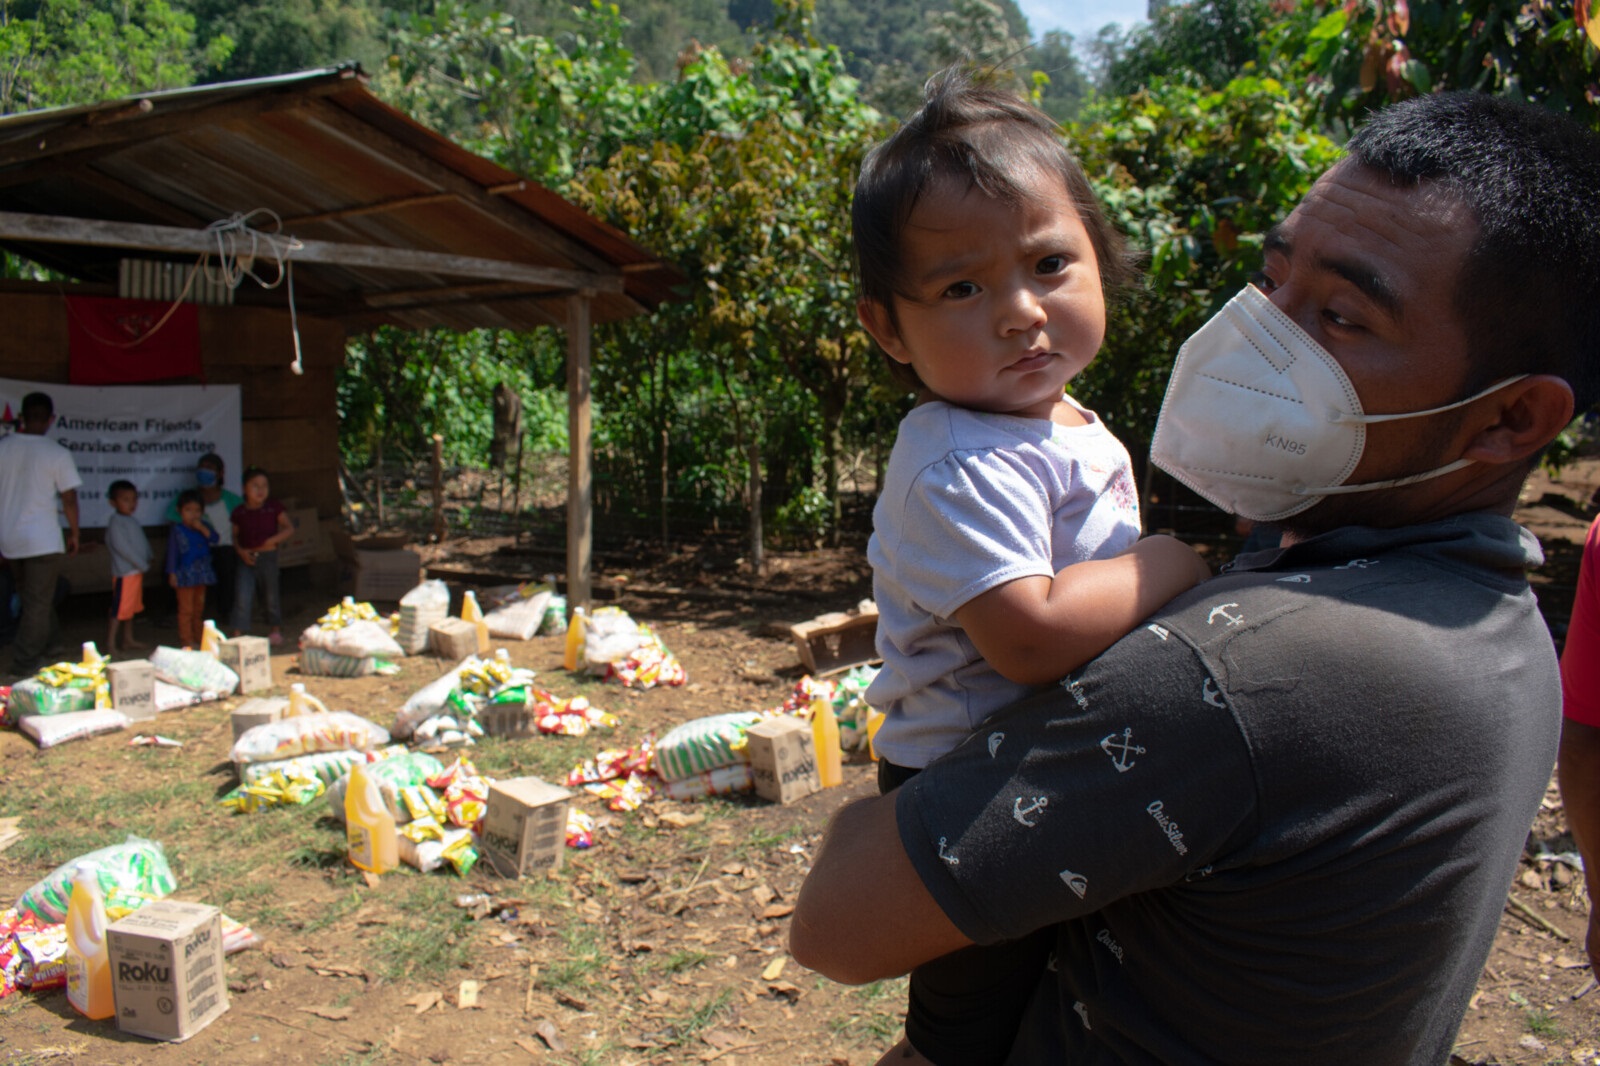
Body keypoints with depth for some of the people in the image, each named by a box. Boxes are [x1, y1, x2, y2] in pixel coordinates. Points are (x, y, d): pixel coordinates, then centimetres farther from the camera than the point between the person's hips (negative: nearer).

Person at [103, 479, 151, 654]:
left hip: (136, 571, 9)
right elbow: (121, 547, -19)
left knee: (131, 608, 15)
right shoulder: (116, 522, -13)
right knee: (120, 609, -7)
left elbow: (141, 542, 17)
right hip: (124, 571, -9)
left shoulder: (133, 521, 15)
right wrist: (142, 564, -17)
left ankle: (128, 640, 24)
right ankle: (111, 643, -2)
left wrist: (147, 559, 1)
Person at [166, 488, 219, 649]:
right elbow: (172, 552, -4)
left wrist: (203, 528, -19)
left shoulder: (204, 527, 7)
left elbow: (215, 541, -8)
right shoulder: (177, 530, -4)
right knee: (186, 609, -2)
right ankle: (186, 639, 4)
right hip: (185, 575, -5)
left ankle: (199, 636, 23)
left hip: (202, 575, 5)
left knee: (199, 607, 14)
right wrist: (172, 573, -8)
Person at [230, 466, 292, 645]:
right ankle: (238, 634, -6)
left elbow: (289, 528, -1)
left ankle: (275, 630, 31)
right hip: (247, 559, 0)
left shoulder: (273, 508, -3)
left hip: (268, 557, 0)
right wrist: (240, 551, -8)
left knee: (270, 595, 13)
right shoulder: (239, 512, -1)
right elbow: (234, 536, 9)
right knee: (242, 597, -11)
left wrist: (273, 540, -14)